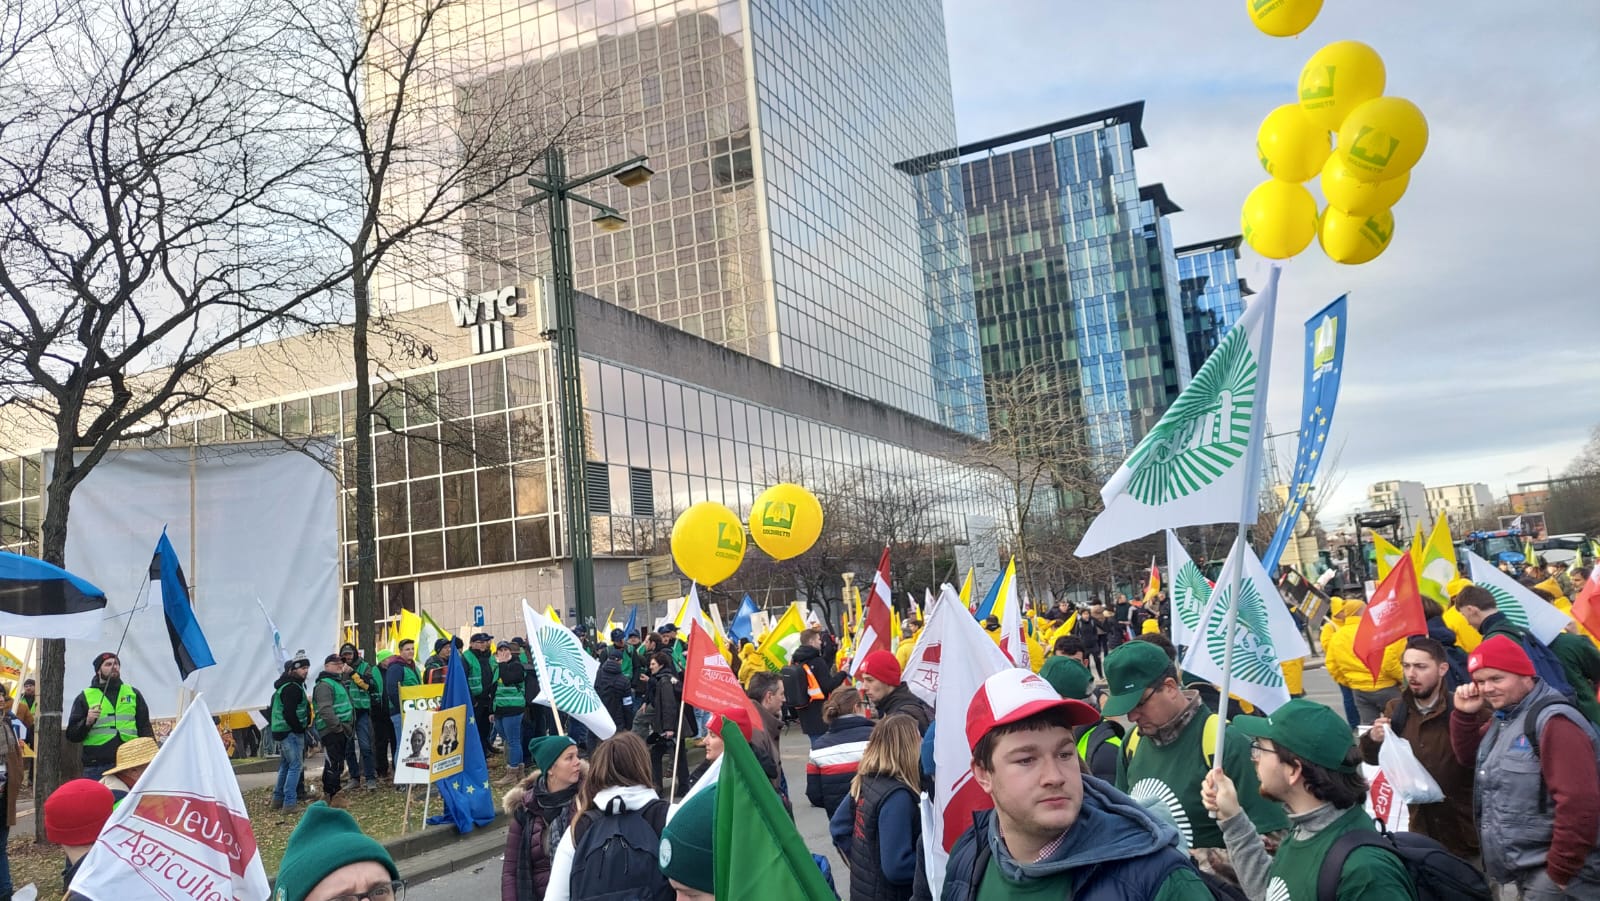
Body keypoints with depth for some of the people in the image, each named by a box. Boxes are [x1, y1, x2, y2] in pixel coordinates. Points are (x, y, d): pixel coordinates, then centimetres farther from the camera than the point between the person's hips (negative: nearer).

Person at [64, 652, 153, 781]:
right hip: (96, 768, -2)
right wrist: (87, 722, -14)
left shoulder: (133, 693, 15)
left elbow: (145, 727, 14)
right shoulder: (85, 697, 9)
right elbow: (71, 735, 6)